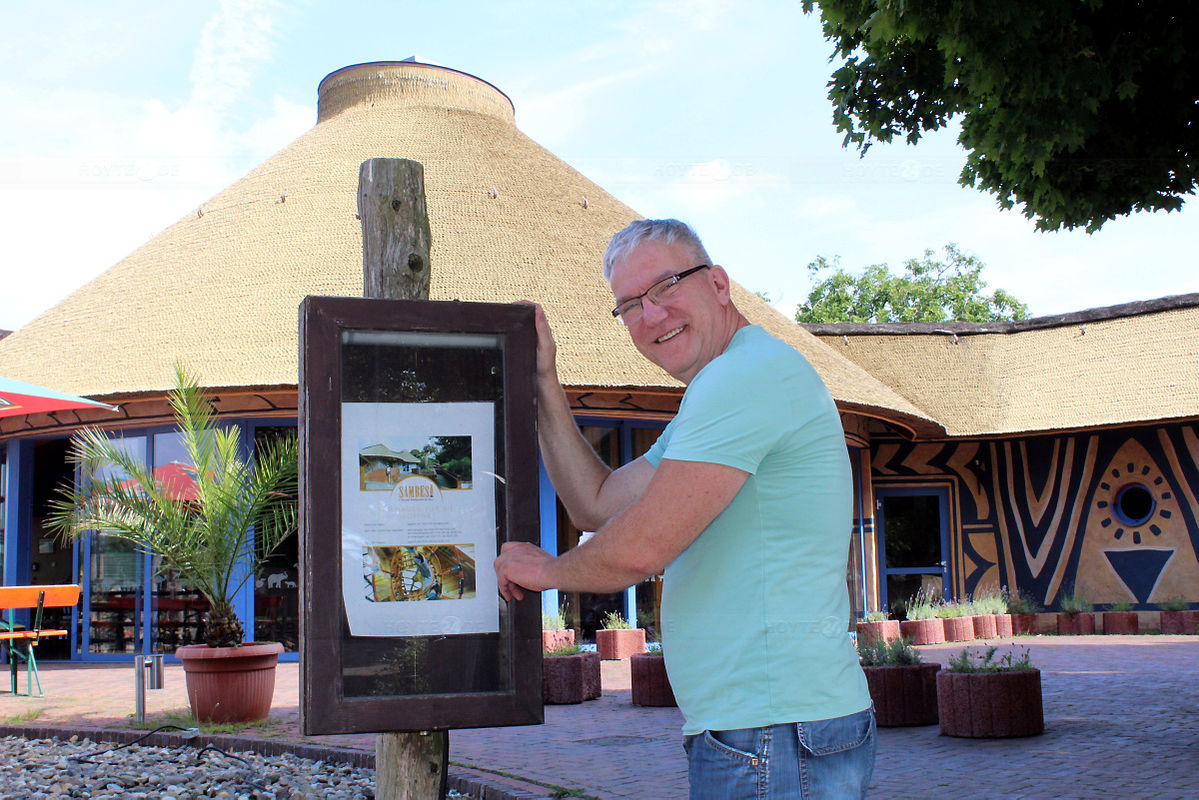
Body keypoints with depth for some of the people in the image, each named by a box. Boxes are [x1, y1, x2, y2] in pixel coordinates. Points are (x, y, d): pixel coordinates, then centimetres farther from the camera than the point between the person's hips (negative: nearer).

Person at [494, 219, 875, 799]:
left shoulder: (749, 371, -17)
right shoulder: (711, 400, 18)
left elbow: (641, 549, -22)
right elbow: (596, 505, 18)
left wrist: (547, 569, -2)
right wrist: (544, 382, 12)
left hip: (774, 734, -10)